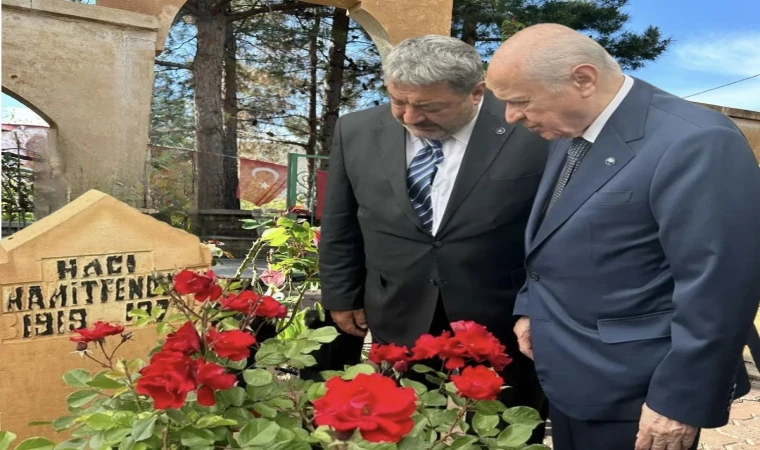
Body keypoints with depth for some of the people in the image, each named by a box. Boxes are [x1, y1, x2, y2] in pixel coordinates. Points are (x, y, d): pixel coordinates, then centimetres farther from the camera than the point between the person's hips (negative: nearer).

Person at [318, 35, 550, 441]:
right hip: (397, 325, 3)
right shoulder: (357, 132, -5)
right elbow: (339, 225, 5)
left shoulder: (531, 135, -17)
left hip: (502, 332, -2)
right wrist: (342, 296, 9)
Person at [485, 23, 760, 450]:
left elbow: (721, 286, -23)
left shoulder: (695, 141, -24)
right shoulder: (572, 132, 4)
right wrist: (530, 308, 13)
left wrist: (679, 400, -19)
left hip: (630, 393, -8)